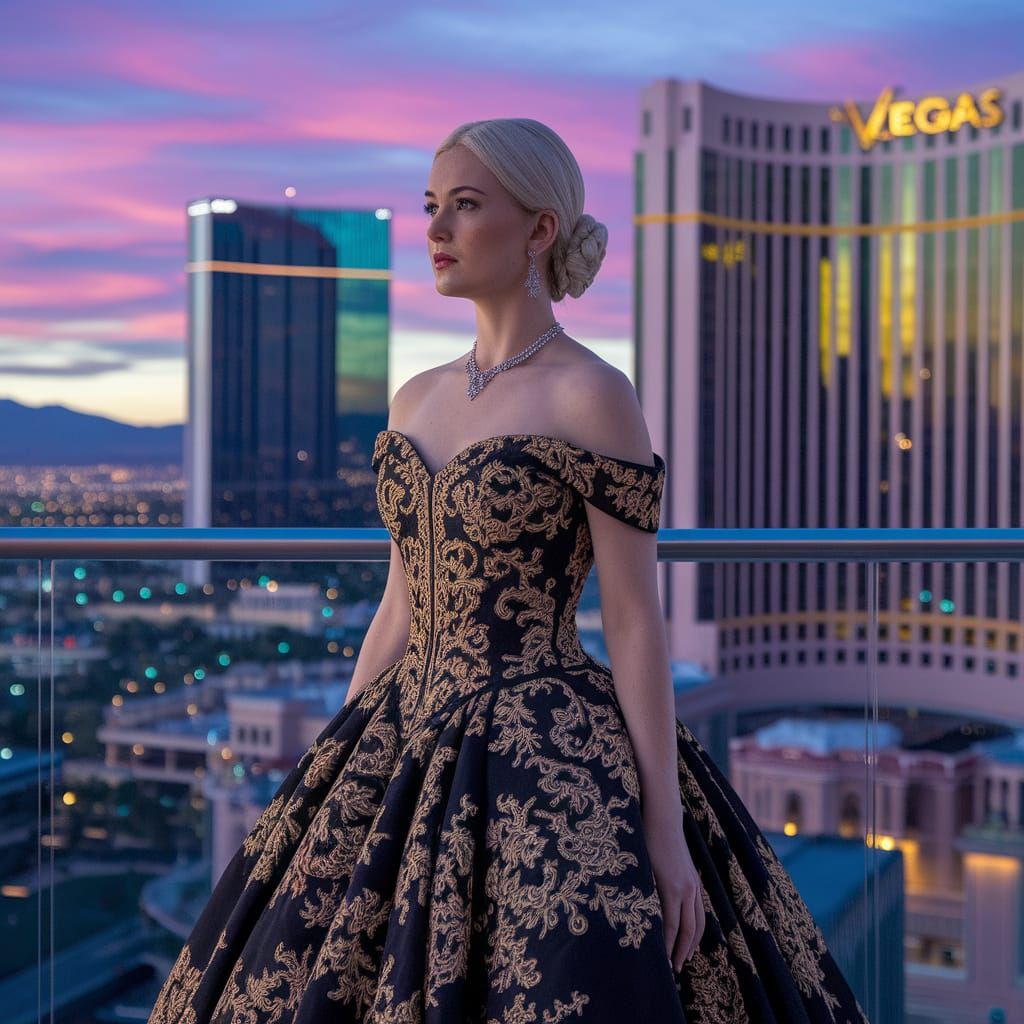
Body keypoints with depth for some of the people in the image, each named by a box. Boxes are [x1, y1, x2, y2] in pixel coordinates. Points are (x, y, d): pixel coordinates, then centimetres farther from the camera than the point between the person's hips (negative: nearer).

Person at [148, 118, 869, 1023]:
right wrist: (331, 780, 14)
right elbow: (402, 607, 14)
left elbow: (636, 619, -11)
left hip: (548, 763, -7)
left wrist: (666, 828, -13)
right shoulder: (418, 401, 10)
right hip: (412, 757, 7)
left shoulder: (593, 396, -10)